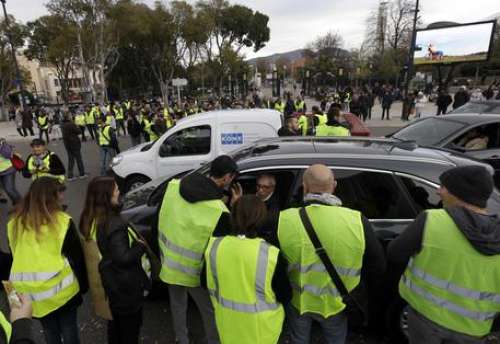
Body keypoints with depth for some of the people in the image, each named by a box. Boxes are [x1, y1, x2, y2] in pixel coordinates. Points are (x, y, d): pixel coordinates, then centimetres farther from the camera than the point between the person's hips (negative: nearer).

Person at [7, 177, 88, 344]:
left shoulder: (15, 223, -2)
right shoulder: (62, 221, -16)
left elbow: (16, 257, 9)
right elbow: (76, 257, -10)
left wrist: (20, 283, 22)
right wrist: (83, 284, 3)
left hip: (29, 291, 4)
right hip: (60, 288, -4)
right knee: (69, 330, 15)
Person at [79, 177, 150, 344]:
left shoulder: (89, 220, -3)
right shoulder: (114, 224, -30)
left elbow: (107, 250, 5)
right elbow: (124, 258, -28)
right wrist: (141, 246, -13)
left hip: (109, 282, 8)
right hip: (126, 285, -8)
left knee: (115, 322, 28)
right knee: (130, 326, 14)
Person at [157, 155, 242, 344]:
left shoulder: (174, 185, -12)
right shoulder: (219, 211, -29)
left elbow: (160, 219, 1)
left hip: (169, 263, 6)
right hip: (193, 270, -6)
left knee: (178, 305, 29)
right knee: (210, 310, 19)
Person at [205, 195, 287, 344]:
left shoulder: (214, 246, -18)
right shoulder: (271, 255, -29)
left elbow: (211, 286, -1)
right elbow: (284, 296, -13)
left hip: (227, 321, 3)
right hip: (260, 327, -2)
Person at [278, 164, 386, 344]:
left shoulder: (283, 220, -25)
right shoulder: (357, 221, -25)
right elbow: (378, 266, -11)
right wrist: (372, 297, 9)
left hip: (297, 300, 0)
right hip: (334, 302, 0)